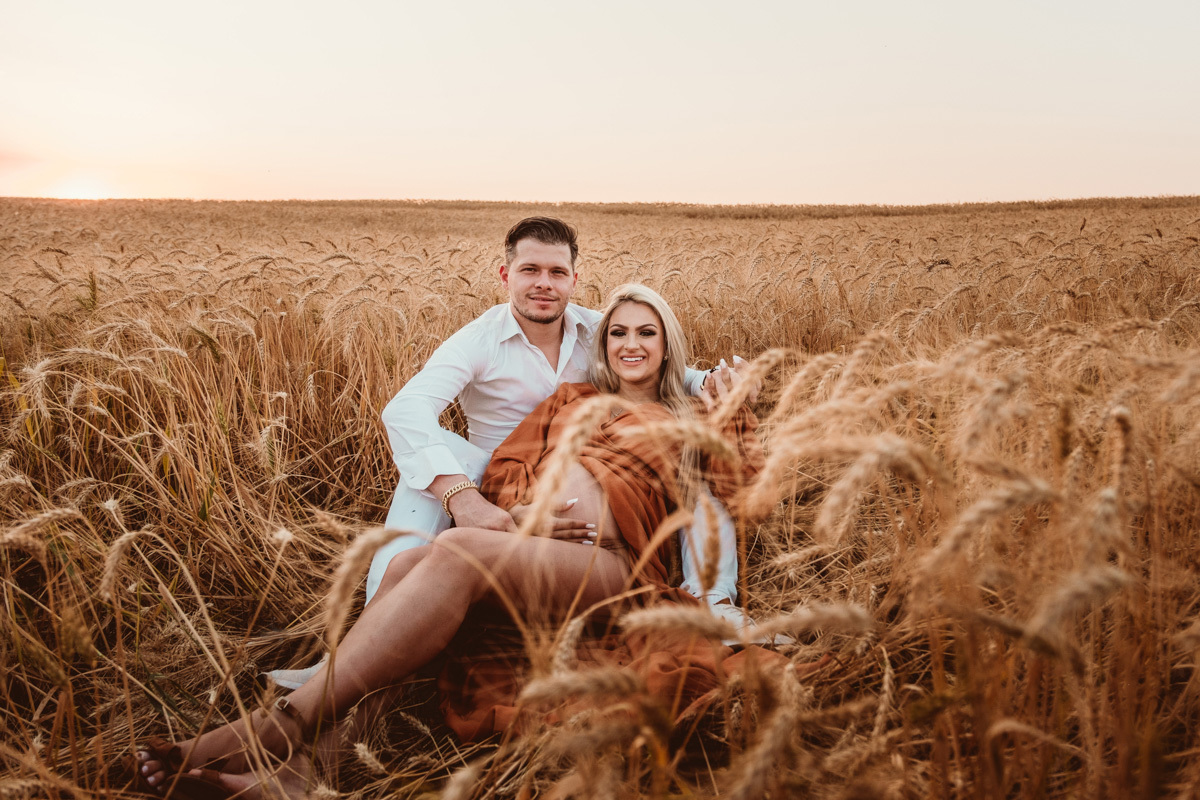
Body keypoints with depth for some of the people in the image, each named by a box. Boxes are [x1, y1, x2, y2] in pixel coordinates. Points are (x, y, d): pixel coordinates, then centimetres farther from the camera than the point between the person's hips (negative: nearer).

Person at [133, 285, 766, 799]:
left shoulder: (686, 421, 24)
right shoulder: (571, 398, 30)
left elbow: (730, 496, 10)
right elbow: (501, 471, 23)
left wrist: (734, 411, 8)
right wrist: (522, 507, 3)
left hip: (605, 561, -4)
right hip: (521, 542, 4)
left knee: (458, 552, -35)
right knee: (403, 566, -30)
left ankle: (278, 729, -36)